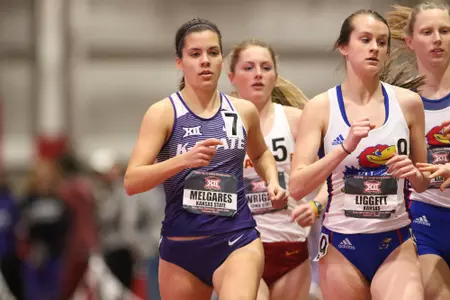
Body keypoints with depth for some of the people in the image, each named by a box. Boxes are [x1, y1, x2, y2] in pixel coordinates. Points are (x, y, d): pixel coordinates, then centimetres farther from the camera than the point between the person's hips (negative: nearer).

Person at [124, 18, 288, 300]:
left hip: (238, 241, 1)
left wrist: (272, 182, 9)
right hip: (181, 245, -1)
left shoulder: (244, 111, 7)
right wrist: (184, 160, -29)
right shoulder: (163, 113, -5)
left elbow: (261, 154, 30)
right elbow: (131, 182, -16)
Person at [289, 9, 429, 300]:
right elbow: (297, 187, -11)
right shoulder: (321, 107, -4)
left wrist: (414, 173, -10)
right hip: (341, 244, 0)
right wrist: (345, 147, -22)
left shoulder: (407, 102, 2)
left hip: (396, 245, 1)